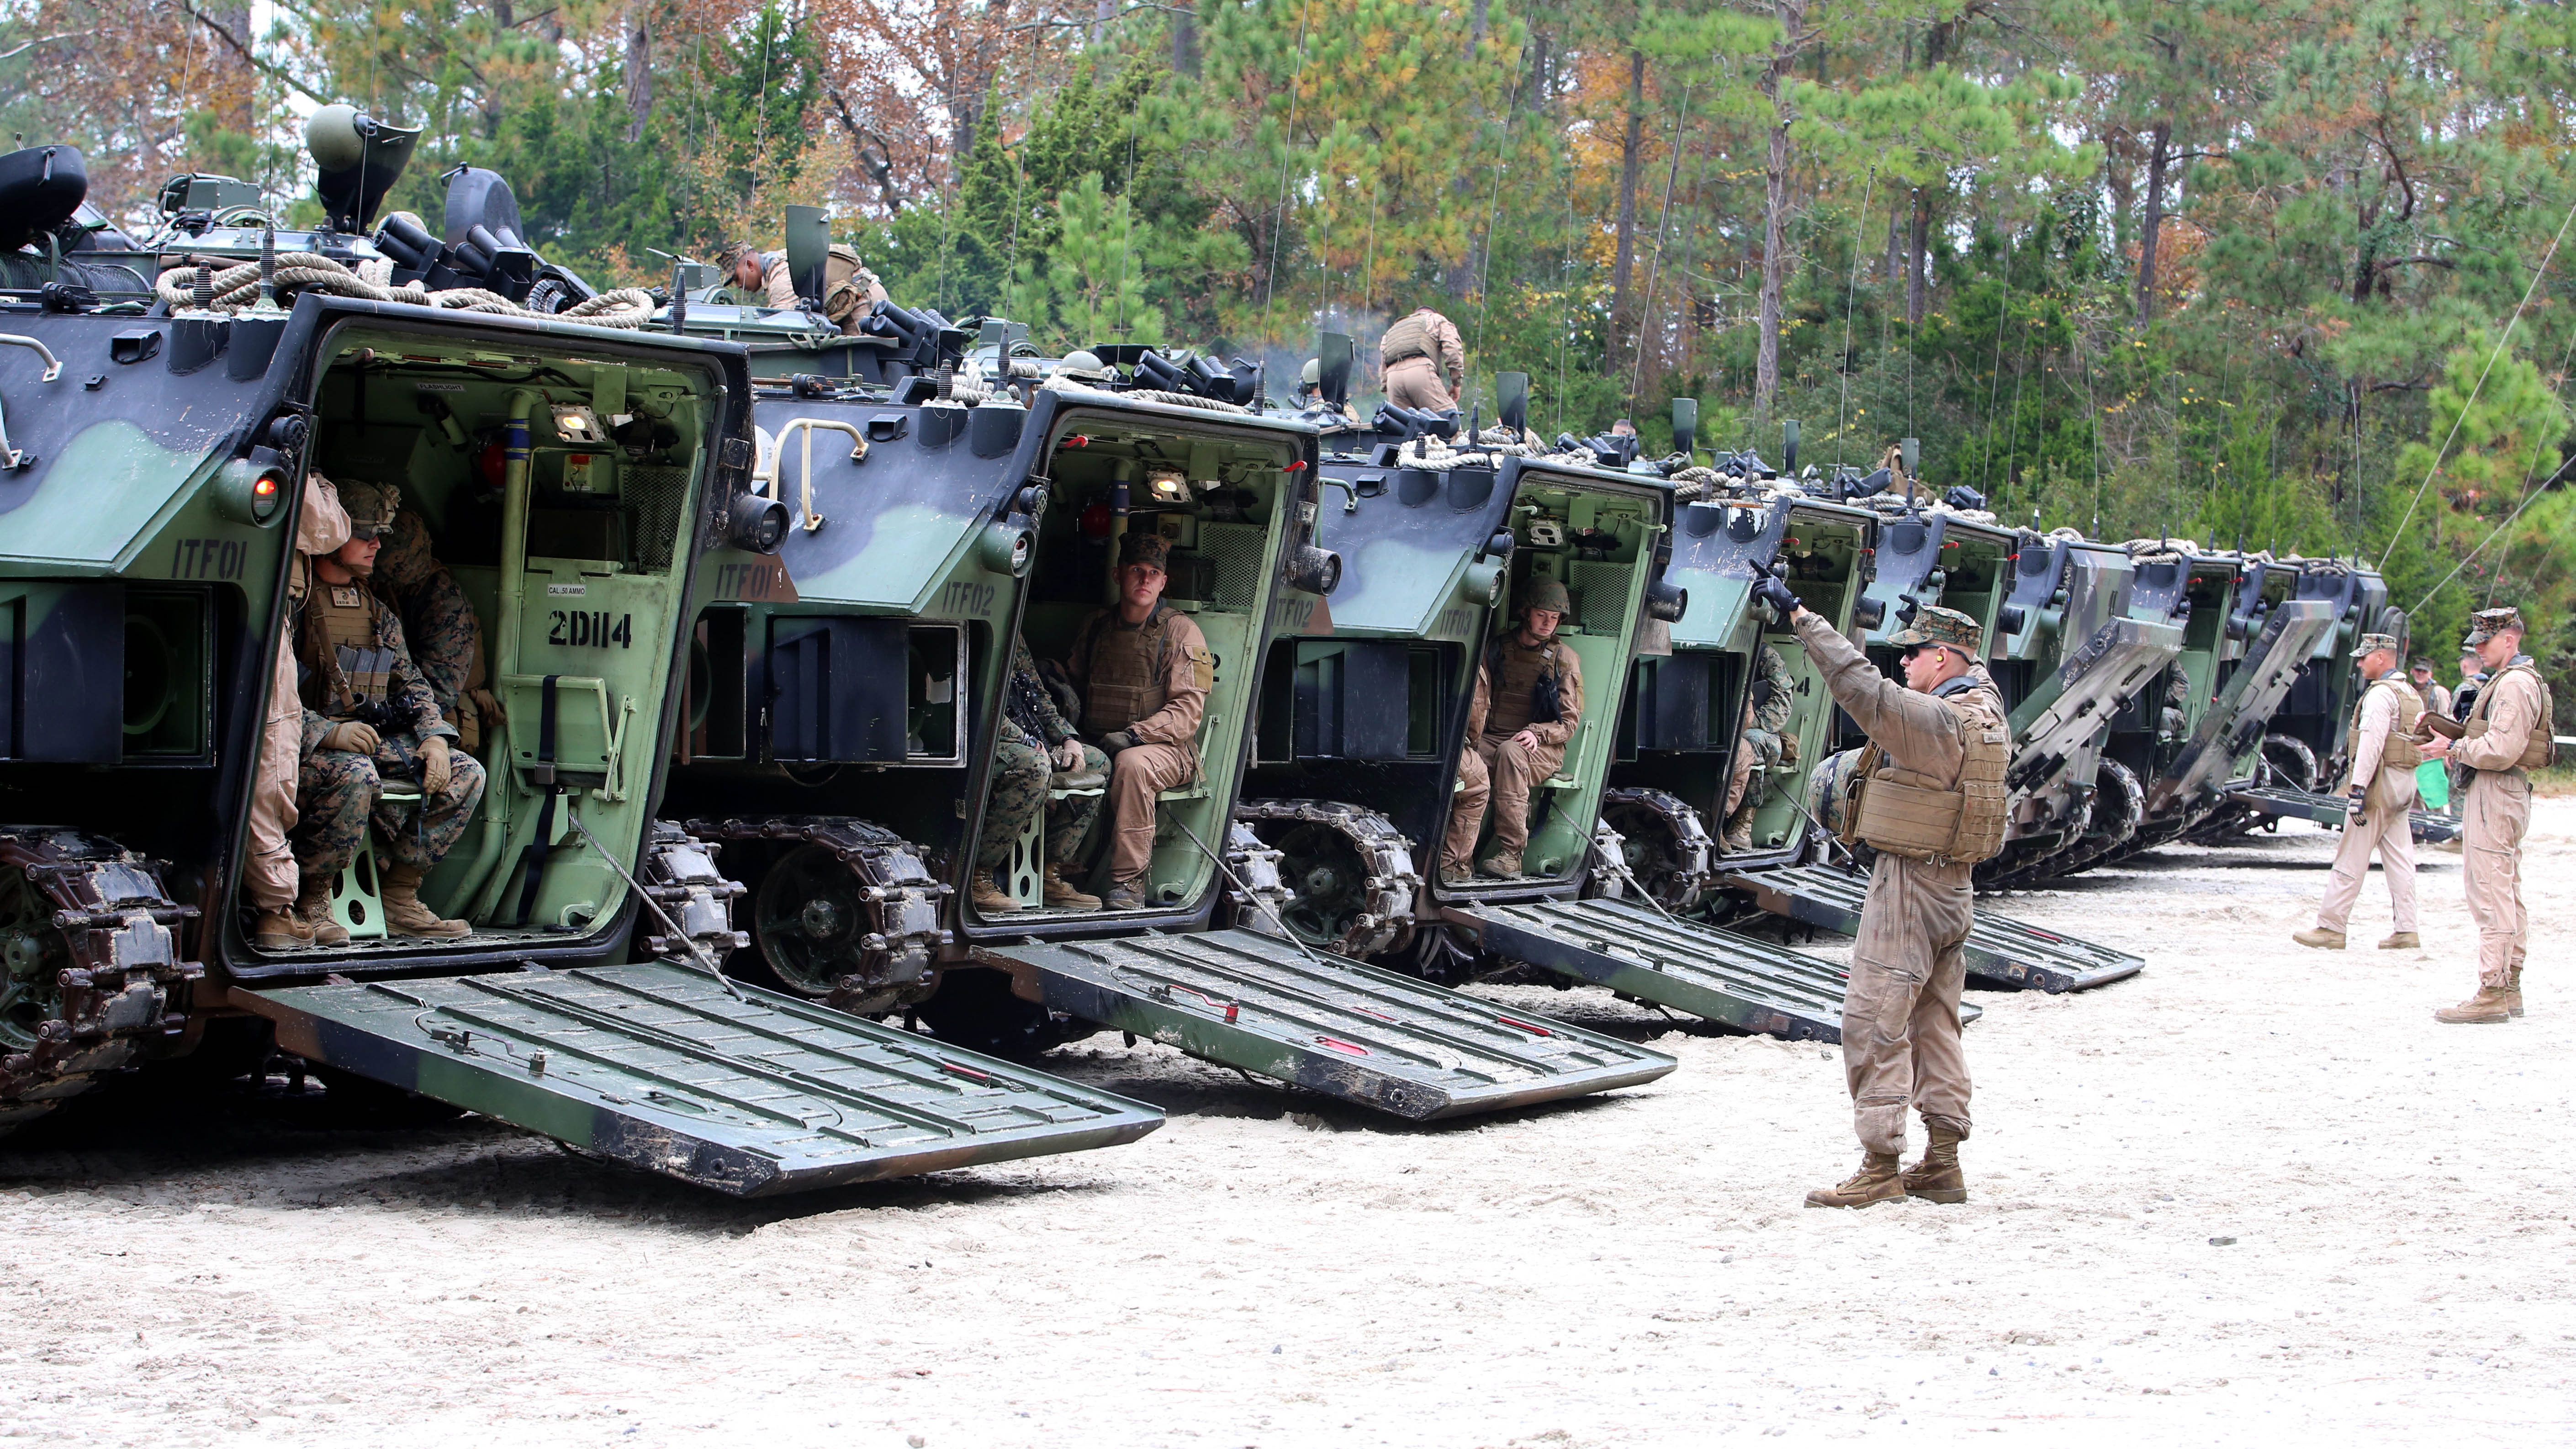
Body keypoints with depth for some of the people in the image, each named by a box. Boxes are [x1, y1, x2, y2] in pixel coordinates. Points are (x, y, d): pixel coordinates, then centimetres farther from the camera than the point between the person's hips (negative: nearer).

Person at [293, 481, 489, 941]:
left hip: (374, 739, 8)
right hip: (306, 747, -8)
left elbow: (411, 684, 19)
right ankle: (310, 902, -20)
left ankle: (399, 899, -4)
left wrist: (433, 737, -1)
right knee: (356, 775, -39)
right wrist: (327, 732, -28)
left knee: (465, 773, -8)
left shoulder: (379, 615, 19)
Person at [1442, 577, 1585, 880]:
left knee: (1509, 752, -38)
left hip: (1541, 749, -2)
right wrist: (1472, 736, -16)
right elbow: (1478, 701, 4)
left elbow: (1570, 720, 5)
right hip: (1490, 739, 2)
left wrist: (1537, 733, -15)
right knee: (1469, 767, -33)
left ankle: (1510, 853, -36)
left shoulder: (1565, 659, 9)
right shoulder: (1496, 651, 14)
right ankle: (1455, 861, -37)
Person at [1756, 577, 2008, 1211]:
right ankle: (1943, 1163, 17)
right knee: (1935, 1026, 14)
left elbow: (1860, 684, -24)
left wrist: (1799, 614, -20)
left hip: (1909, 885, -10)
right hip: (1954, 888, 10)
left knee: (1875, 1023, -7)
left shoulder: (1933, 721, -20)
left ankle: (1881, 1167, -8)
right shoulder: (1986, 711, 5)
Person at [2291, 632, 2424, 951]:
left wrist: (2358, 790, -24)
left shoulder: (2380, 694, -13)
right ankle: (2405, 931, 4)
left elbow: (2371, 745, -22)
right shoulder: (2412, 695, 17)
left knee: (2350, 860, -5)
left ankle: (2330, 928, -3)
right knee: (2399, 861, 7)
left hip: (2380, 782, -10)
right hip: (2405, 784, 10)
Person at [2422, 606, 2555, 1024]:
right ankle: (2509, 989, 18)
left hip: (2495, 796, -11)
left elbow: (2501, 750, -23)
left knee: (2491, 893, -12)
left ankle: (2491, 994, -14)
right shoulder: (2507, 681, 20)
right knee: (2508, 894, 13)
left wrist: (2454, 749, -10)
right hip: (2505, 792, 11)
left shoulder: (2514, 684, -15)